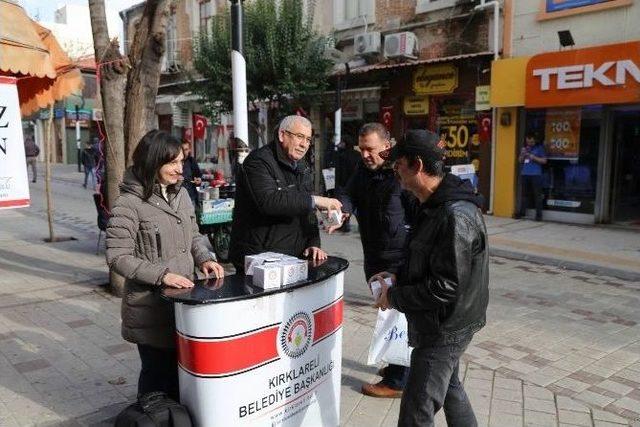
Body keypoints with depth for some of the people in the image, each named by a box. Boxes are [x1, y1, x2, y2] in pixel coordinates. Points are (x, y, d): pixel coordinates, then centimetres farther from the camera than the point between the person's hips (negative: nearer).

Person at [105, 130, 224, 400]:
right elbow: (118, 258, -15)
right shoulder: (129, 203, -14)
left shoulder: (181, 194, 7)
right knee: (158, 373, 7)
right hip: (151, 307, -6)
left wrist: (204, 259, -2)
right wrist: (161, 275, -23)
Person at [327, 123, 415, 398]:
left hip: (399, 261, -8)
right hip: (375, 258, 9)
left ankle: (396, 382, 11)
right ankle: (398, 364, 40)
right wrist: (342, 211, -23)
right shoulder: (363, 170, 9)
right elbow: (349, 194, -1)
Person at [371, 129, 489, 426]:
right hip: (443, 324, 10)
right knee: (449, 388, 28)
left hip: (444, 328, -10)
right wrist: (399, 278, 4)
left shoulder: (455, 216, -27)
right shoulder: (435, 205, 6)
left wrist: (395, 297, -16)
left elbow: (445, 287, -27)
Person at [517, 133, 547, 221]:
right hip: (524, 174, 4)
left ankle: (539, 214, -1)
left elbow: (544, 161, 0)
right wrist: (522, 154, -3)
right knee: (524, 194, 7)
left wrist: (534, 157, -12)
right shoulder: (524, 148, 15)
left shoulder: (539, 148, 3)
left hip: (536, 175, -4)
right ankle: (522, 212, 13)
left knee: (537, 194, -4)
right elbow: (520, 160, 16)